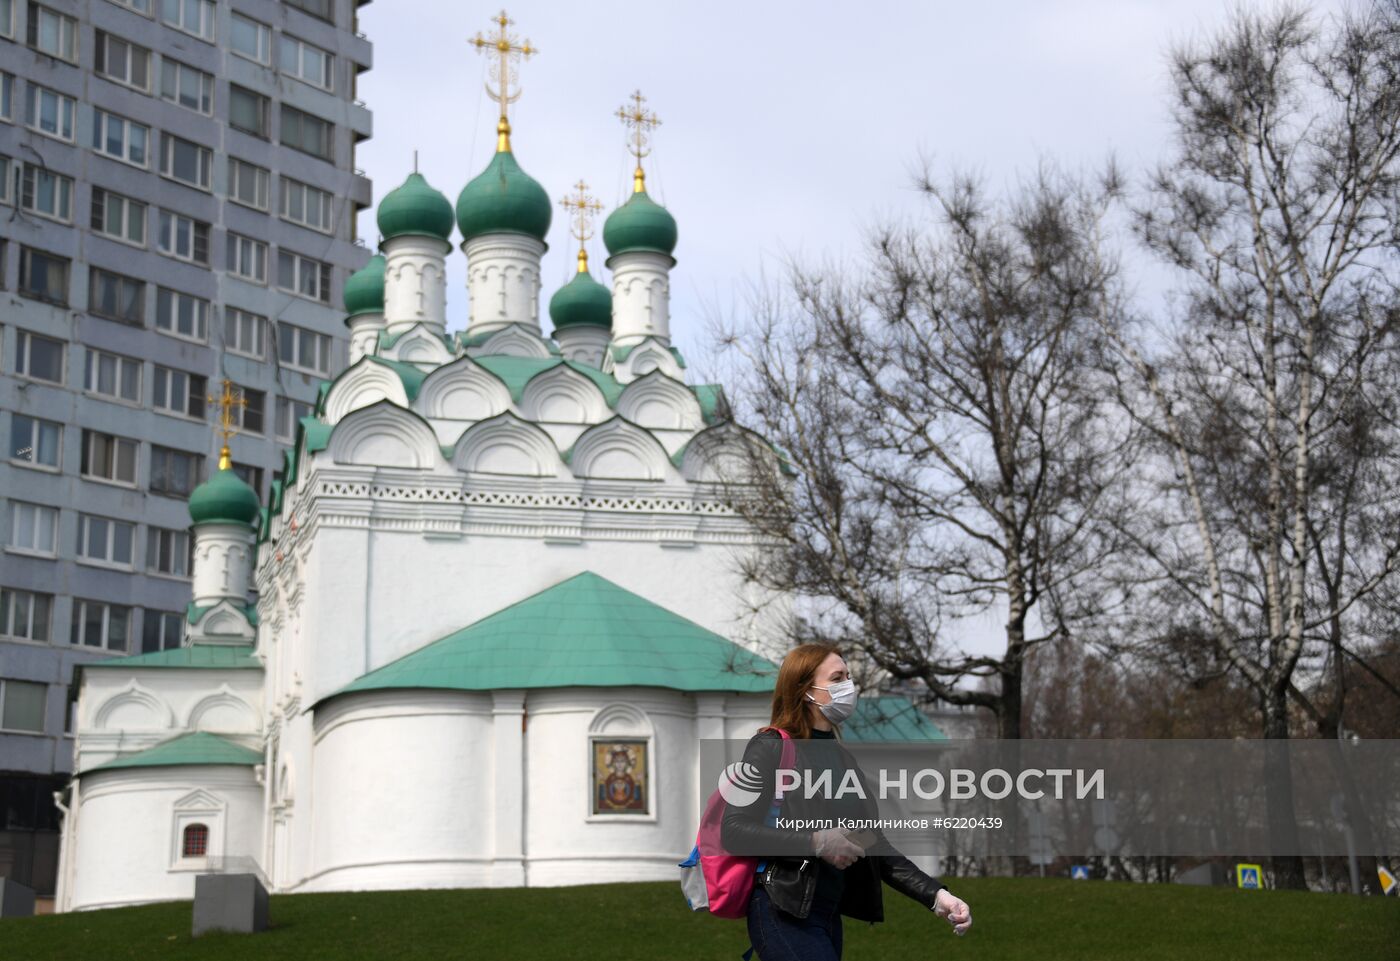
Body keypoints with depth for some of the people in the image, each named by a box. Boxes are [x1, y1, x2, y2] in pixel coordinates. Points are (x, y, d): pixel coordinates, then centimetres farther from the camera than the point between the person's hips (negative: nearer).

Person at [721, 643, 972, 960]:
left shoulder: (840, 758, 17)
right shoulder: (771, 748, -5)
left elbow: (873, 845, 15)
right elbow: (733, 830, -15)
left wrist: (936, 895, 4)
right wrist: (815, 842, -20)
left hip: (829, 915, 8)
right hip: (785, 913, -8)